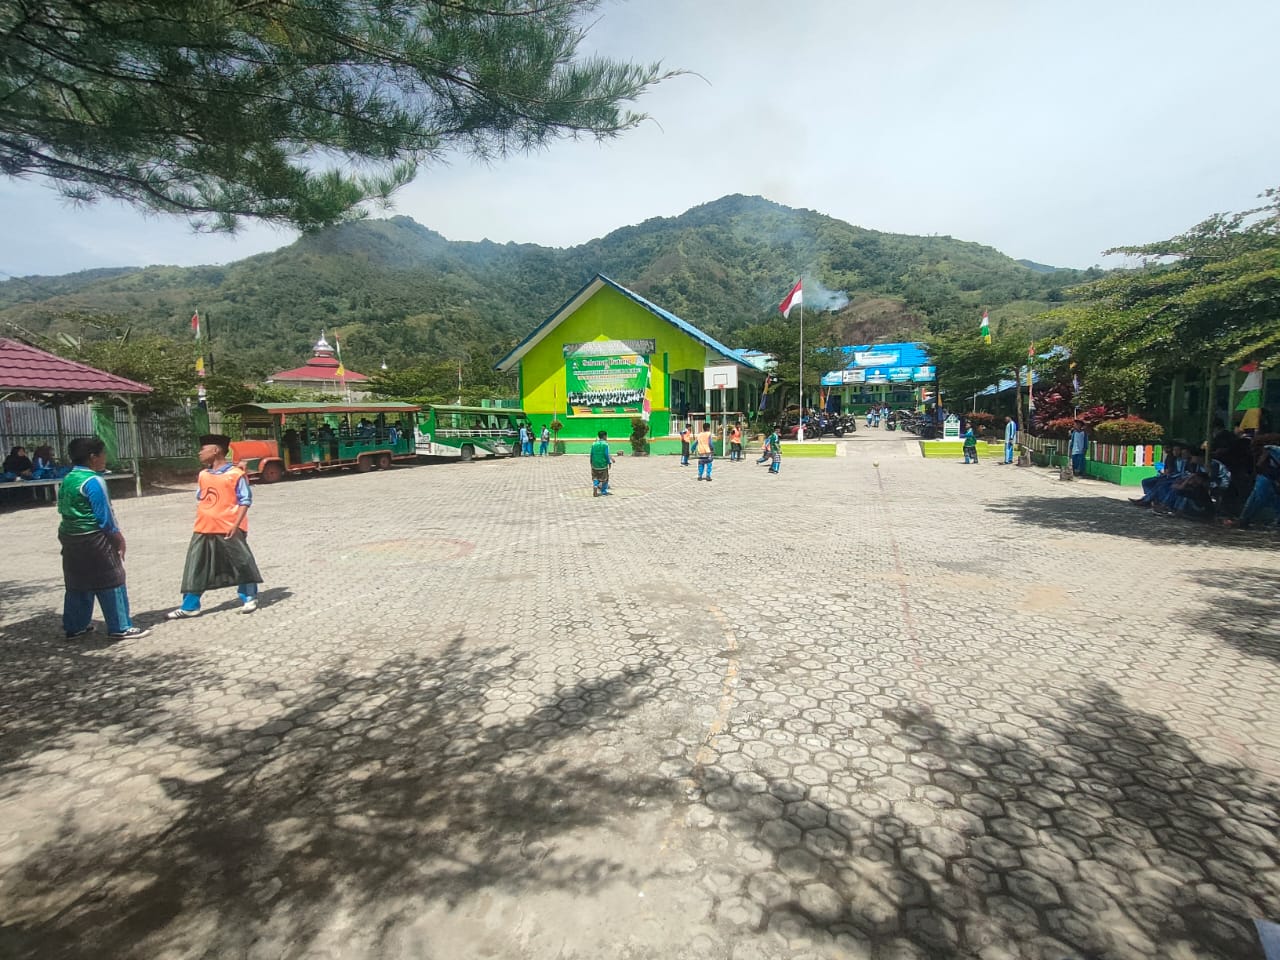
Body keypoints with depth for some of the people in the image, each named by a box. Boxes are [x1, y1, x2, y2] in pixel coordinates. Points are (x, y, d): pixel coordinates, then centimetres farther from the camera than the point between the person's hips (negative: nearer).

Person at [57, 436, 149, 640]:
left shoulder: (67, 480, 9)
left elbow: (62, 508, 14)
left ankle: (74, 626, 27)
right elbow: (104, 516, -17)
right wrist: (119, 538, -7)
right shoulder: (93, 481, -17)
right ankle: (120, 628, 2)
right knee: (110, 582, -2)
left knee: (77, 583, 18)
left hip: (69, 537, 9)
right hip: (93, 539, -9)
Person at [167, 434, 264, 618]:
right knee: (195, 568, 7)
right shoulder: (203, 475, 11)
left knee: (242, 563, 4)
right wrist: (199, 522, 13)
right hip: (204, 530, 7)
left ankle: (249, 598, 21)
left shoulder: (236, 474, -10)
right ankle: (189, 606, 16)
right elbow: (199, 500, 20)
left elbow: (245, 500, -10)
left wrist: (236, 525, -14)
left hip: (228, 530, -6)